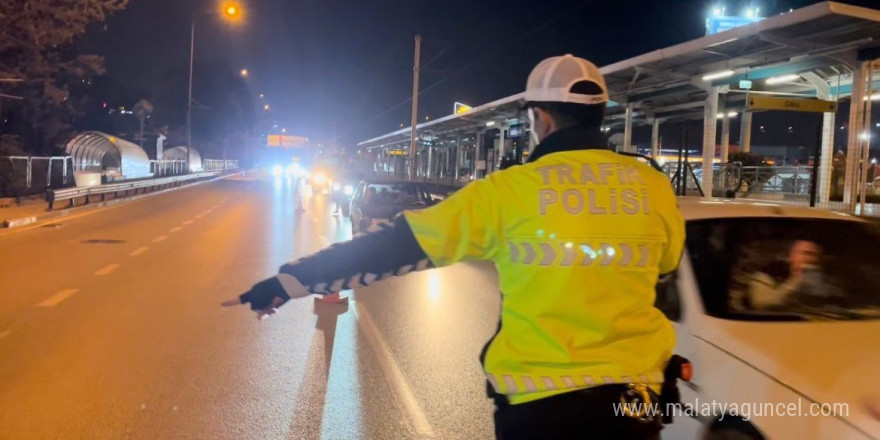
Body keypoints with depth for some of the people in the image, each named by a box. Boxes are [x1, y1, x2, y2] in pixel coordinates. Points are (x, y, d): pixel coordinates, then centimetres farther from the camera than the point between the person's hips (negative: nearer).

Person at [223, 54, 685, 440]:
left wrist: (286, 283, -2)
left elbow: (394, 246, -10)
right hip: (632, 396, 3)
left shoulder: (508, 190, -12)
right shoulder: (653, 187, -2)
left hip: (539, 400, -3)